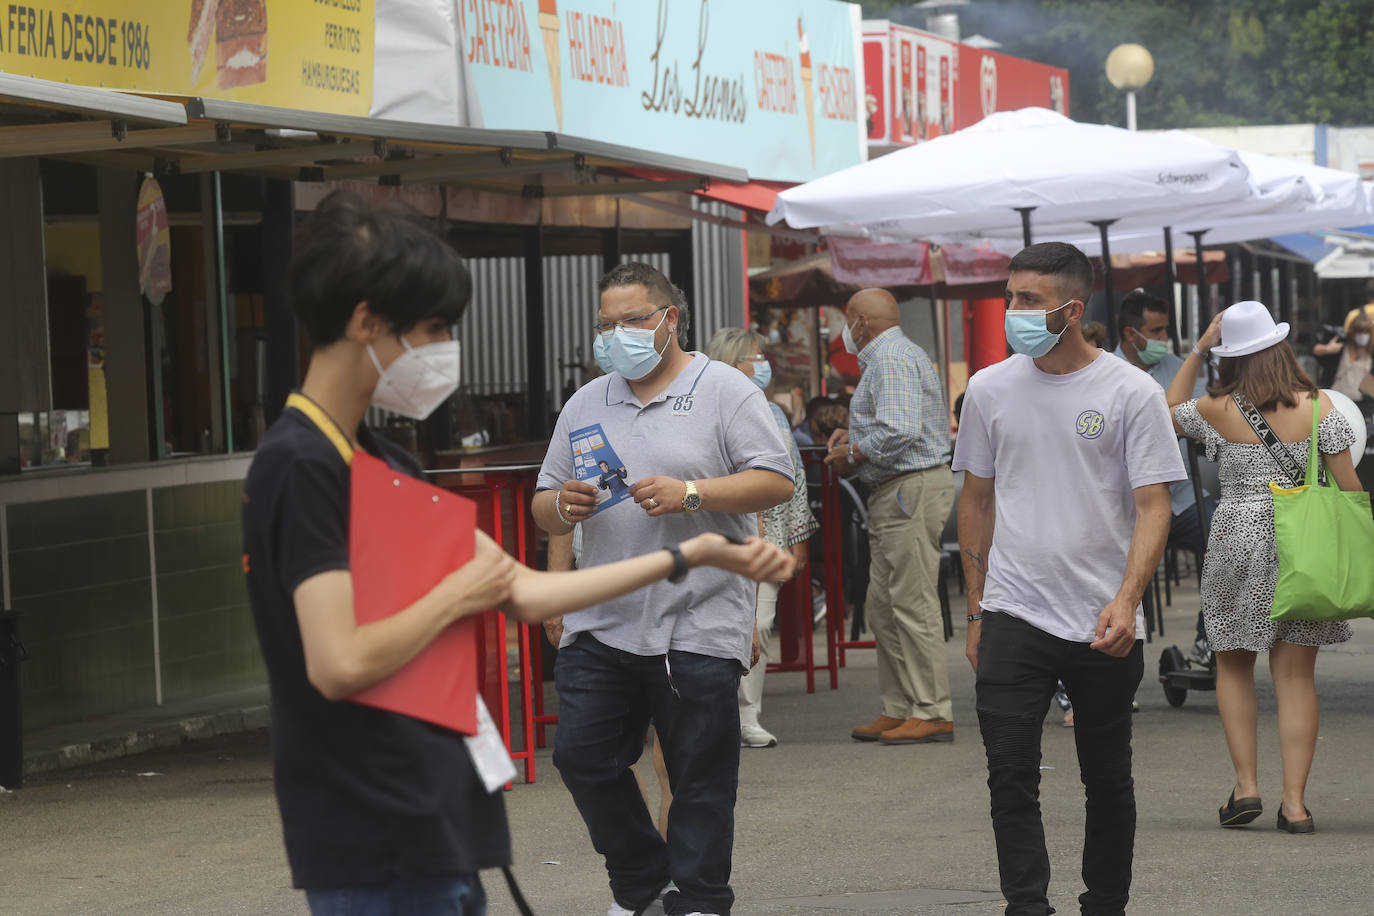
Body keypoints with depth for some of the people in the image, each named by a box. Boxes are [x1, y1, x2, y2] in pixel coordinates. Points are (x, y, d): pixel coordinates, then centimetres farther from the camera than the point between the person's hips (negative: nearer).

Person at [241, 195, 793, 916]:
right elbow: (339, 663, -26)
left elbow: (525, 593, 18)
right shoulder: (301, 466, -15)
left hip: (431, 836, 10)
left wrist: (691, 556, 19)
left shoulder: (382, 464, 14)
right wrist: (457, 596, -10)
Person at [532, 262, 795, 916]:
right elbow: (543, 510, 17)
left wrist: (690, 494, -17)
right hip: (600, 627, 5)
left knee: (700, 777, -1)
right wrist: (562, 507, -6)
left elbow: (776, 481, -7)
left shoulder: (723, 390, 1)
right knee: (582, 756, 3)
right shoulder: (586, 404, 15)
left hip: (697, 628, -5)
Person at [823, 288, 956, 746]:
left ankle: (933, 712, -7)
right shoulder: (893, 356, 21)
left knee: (914, 604, -9)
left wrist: (850, 455, -11)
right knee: (883, 606, 12)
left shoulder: (892, 360, -14)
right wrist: (854, 435, 16)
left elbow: (898, 433, -25)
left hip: (911, 490, -11)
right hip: (896, 494, 11)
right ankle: (900, 709, 16)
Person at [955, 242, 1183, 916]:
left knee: (1108, 782, 9)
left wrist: (1126, 600, -21)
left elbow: (1154, 506, -7)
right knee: (1010, 775, -10)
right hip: (1013, 618, 2)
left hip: (1103, 628, -2)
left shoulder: (1131, 393, -4)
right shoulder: (990, 389, 6)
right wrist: (976, 610, 12)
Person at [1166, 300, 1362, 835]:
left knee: (1234, 667, 15)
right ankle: (1294, 801, 1)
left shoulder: (1218, 410, -5)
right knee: (1296, 675, 4)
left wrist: (1198, 350, 13)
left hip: (1238, 541, -1)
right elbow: (1348, 486, -2)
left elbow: (1168, 411, 17)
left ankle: (1246, 786, 6)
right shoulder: (1317, 406, -4)